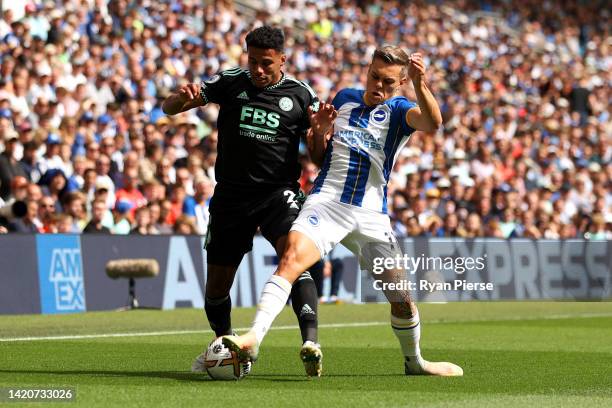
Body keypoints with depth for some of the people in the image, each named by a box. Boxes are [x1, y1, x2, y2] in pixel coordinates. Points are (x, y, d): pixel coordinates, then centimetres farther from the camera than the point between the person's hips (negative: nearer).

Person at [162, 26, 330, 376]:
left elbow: (318, 155, 5)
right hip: (231, 195, 2)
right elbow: (169, 108, 3)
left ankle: (311, 341, -38)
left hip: (278, 192, -2)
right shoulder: (230, 83, 2)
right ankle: (223, 341, 38)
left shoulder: (300, 94, 1)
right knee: (218, 283, 10)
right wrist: (185, 98, -21)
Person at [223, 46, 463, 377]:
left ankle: (414, 362, 26)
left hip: (371, 215, 0)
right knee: (291, 258, -27)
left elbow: (432, 122, -19)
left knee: (401, 297, -1)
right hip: (326, 200, 0)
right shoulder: (345, 98, 15)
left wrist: (419, 83, -36)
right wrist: (319, 128, 3)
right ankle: (252, 340, -38)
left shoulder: (398, 110, 4)